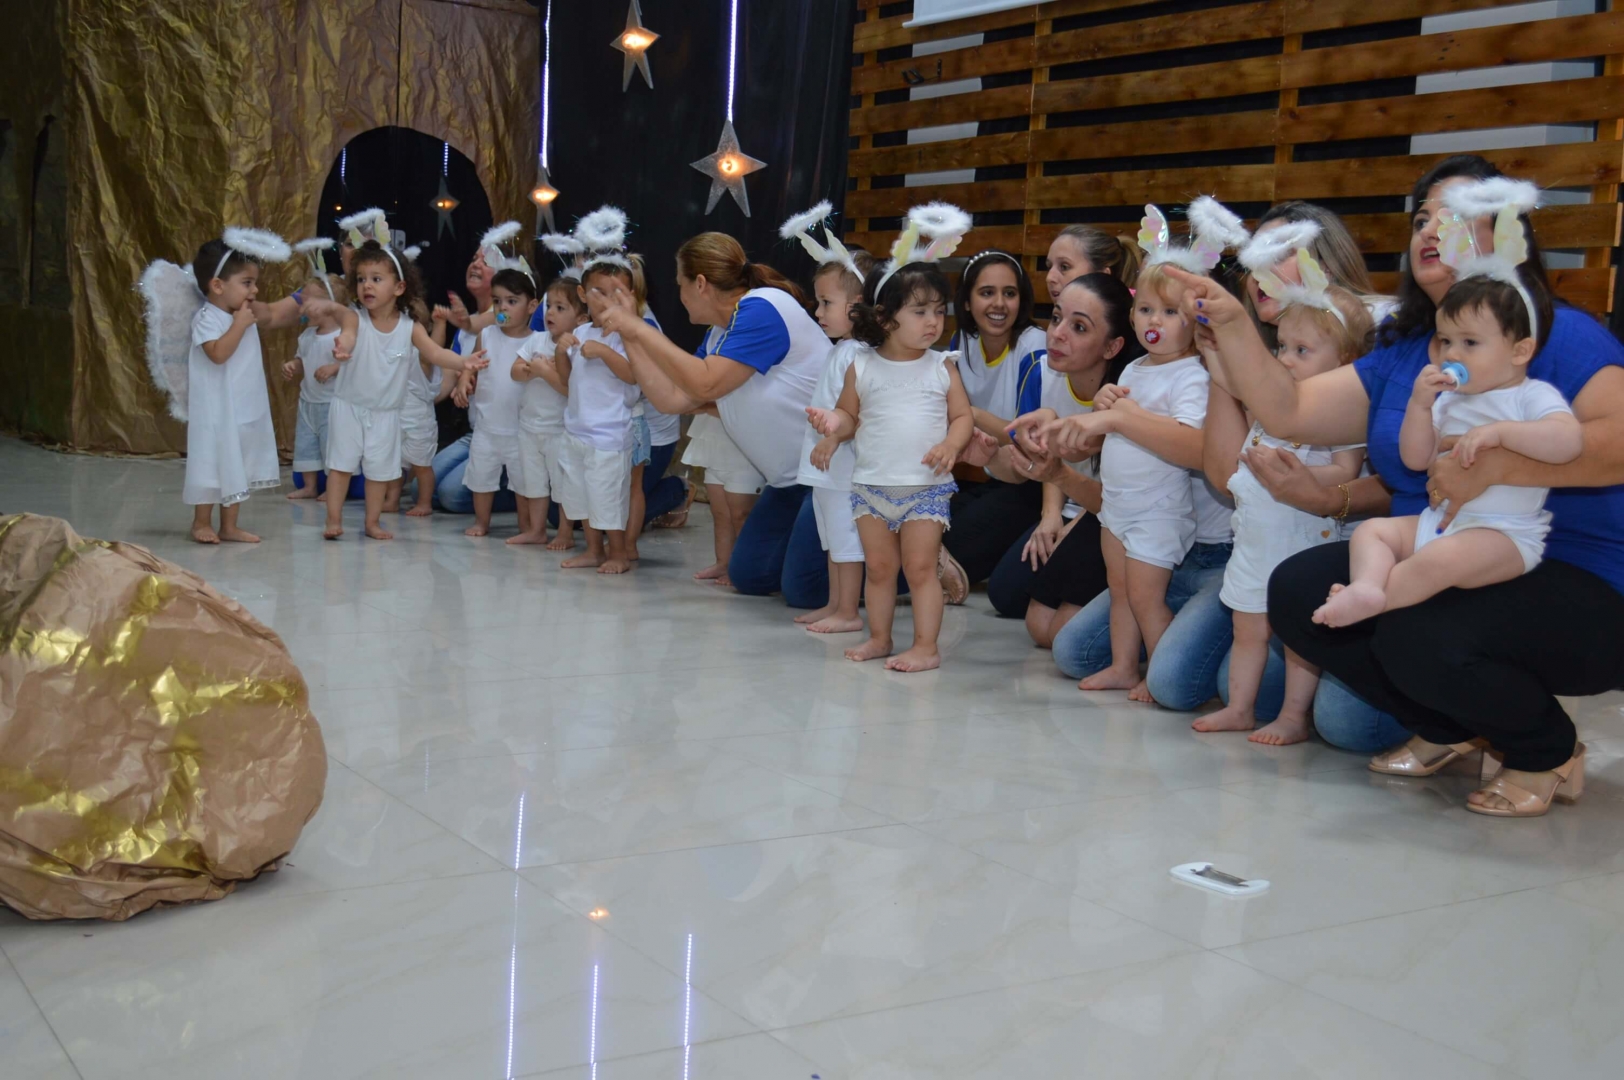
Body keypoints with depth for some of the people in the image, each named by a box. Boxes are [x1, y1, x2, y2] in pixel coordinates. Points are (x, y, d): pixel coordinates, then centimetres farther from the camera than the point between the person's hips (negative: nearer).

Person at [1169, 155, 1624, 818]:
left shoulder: (1559, 334, -8)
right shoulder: (1396, 358, 12)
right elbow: (1287, 411, 4)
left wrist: (1497, 465, -33)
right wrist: (1231, 324, -7)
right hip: (1433, 569, 7)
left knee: (1422, 636, -33)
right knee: (1296, 591, -10)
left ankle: (1550, 752, 0)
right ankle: (1449, 729, 10)